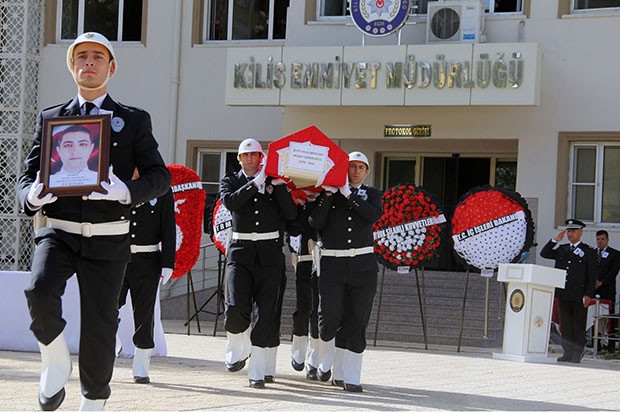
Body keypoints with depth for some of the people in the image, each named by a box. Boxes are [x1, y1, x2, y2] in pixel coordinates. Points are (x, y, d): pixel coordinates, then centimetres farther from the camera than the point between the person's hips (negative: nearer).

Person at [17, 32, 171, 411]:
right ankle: (56, 362, -4)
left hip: (107, 240, 0)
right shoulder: (50, 118, 12)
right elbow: (28, 176, 9)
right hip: (59, 232, 0)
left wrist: (125, 191, -22)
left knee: (99, 328, 2)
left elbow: (160, 177, 0)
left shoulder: (134, 121, 8)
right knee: (40, 290, -28)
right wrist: (33, 195, -17)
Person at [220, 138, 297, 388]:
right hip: (240, 251, -1)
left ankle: (257, 371, 2)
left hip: (269, 254, 1)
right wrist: (256, 182, -14)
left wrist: (278, 186, -9)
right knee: (237, 307, -15)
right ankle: (237, 351, 14)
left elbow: (291, 214, -1)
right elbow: (230, 202, -13)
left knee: (266, 313, -3)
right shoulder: (231, 181, 10)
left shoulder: (274, 182, 11)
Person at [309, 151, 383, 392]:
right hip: (332, 263, -1)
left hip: (363, 265, 2)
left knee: (356, 321, 1)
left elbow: (374, 215, -9)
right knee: (330, 315, -13)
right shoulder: (327, 194, 8)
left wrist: (349, 194, -10)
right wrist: (328, 194, -11)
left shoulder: (371, 194, 12)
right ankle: (325, 361, 14)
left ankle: (346, 375, 7)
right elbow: (316, 224, -5)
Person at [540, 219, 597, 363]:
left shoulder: (588, 252, 1)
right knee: (565, 325, 6)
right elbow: (544, 254, 12)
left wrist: (588, 294, -10)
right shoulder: (562, 250, 15)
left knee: (579, 326, -1)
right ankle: (568, 353, 10)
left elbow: (592, 276, -2)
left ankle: (578, 354, 4)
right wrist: (555, 240, 2)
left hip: (579, 296, -5)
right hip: (564, 294, 5)